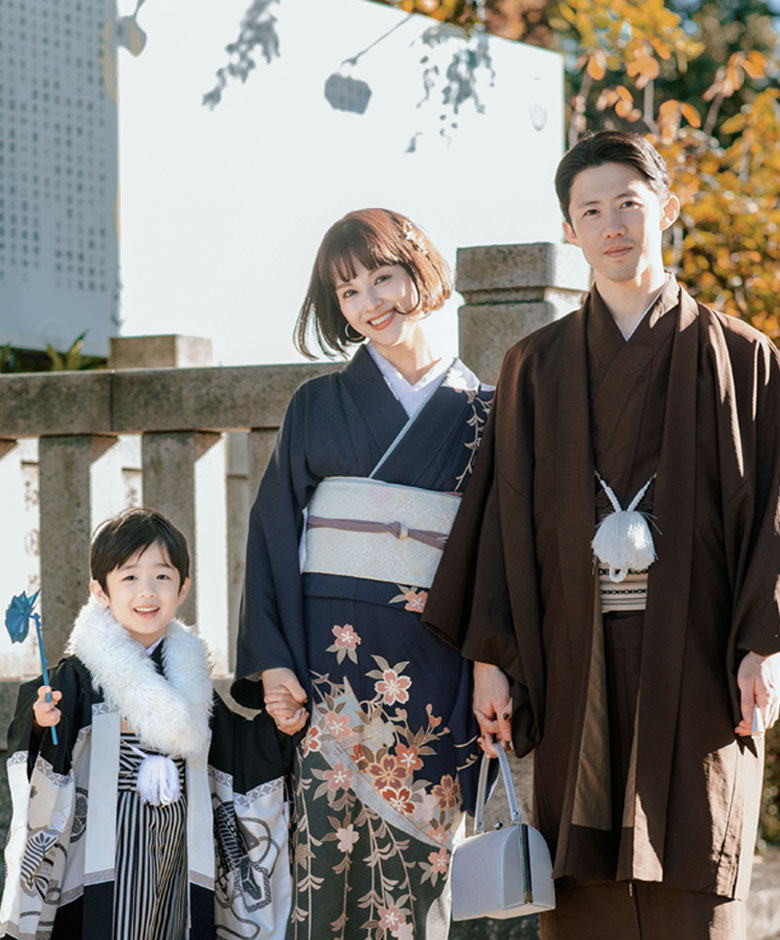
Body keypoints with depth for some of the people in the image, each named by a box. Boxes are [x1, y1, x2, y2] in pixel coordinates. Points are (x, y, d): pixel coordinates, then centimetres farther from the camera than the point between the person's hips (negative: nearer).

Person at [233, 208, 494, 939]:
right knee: (326, 858, -5)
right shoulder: (318, 406, 9)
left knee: (415, 873, -1)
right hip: (332, 657, 0)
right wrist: (271, 660, -5)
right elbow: (274, 530, 6)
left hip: (434, 673, 0)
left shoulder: (477, 414, 8)